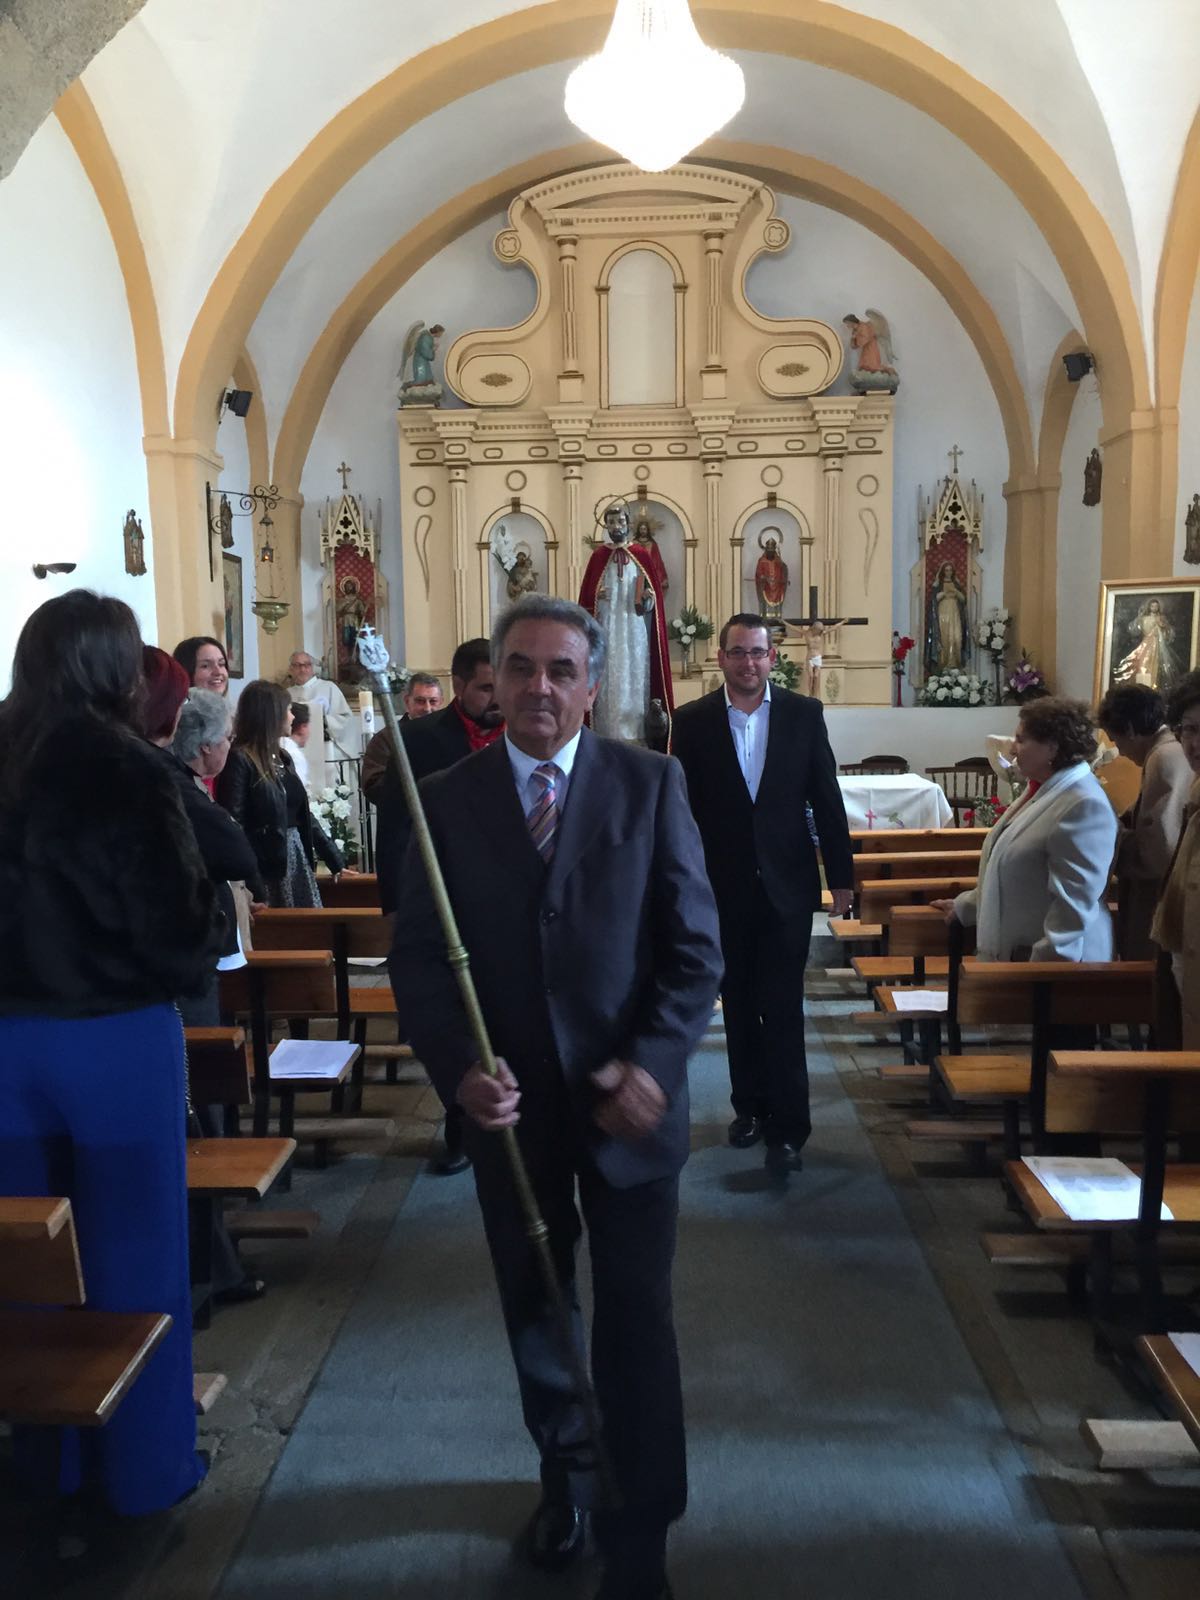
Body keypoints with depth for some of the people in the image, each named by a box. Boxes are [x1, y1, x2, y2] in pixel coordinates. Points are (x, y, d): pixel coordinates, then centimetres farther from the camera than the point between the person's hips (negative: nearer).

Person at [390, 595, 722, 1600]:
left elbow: (696, 945, -6)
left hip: (628, 1099, -2)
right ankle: (566, 1473, 46)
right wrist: (459, 1068, -18)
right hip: (508, 1103, 2)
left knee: (635, 1325, 5)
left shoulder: (651, 784, -6)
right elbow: (418, 953, -3)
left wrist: (652, 1065, -18)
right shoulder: (447, 798, -2)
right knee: (534, 1310, 20)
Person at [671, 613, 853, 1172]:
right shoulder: (692, 721, -2)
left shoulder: (804, 714, -1)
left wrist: (840, 876, 0)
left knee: (783, 1006, -2)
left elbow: (827, 800, 1)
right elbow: (681, 807, -1)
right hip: (723, 888, 1)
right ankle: (750, 1105, 28)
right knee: (738, 1004, 13)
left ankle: (787, 1126, 6)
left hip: (787, 884, -1)